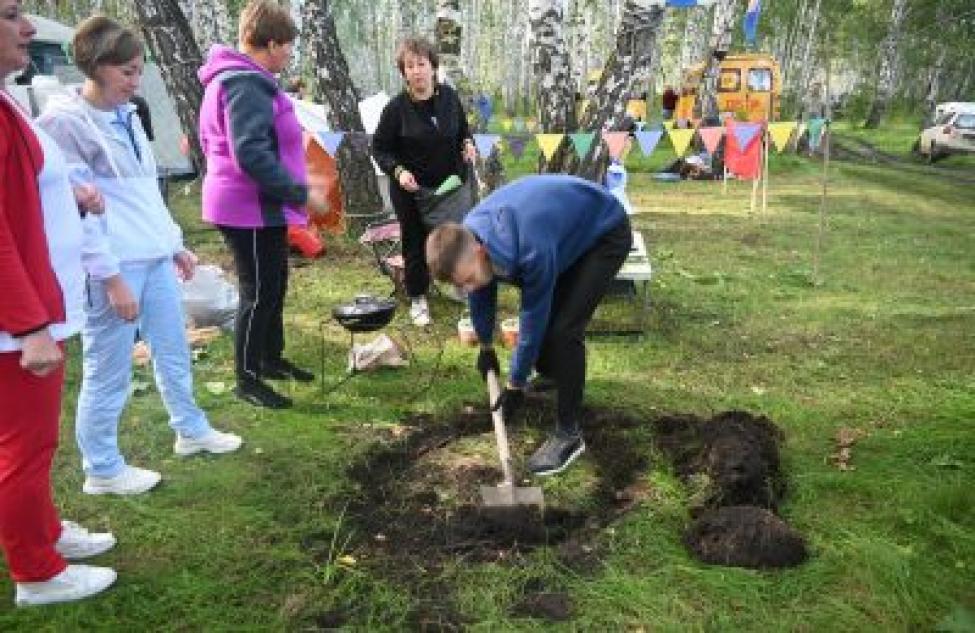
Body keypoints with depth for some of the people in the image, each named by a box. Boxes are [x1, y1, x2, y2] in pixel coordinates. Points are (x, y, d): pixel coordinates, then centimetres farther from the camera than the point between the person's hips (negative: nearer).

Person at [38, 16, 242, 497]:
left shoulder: (126, 114, 13)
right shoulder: (64, 120, -12)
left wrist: (176, 244, 20)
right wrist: (110, 277, -19)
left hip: (155, 258, 8)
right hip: (113, 267, -8)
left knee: (173, 351, 19)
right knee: (109, 372, 3)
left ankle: (191, 431, 38)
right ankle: (102, 470, 19)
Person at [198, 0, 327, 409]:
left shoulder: (238, 79, 14)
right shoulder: (246, 84, -21)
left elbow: (222, 143, 22)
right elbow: (251, 154, -30)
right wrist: (302, 193, -24)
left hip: (259, 205, 11)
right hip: (252, 208, -11)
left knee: (274, 285, 20)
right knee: (259, 294, -1)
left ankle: (271, 359, 35)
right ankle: (247, 380, 12)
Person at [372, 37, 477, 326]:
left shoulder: (449, 96, -1)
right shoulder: (396, 107, -12)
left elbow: (463, 130, 15)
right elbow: (379, 148, -4)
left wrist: (467, 145, -7)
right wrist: (398, 171, -20)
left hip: (450, 183, 3)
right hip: (412, 189, -3)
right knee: (415, 242, 6)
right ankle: (418, 299, 22)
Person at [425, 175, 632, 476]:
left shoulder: (532, 249, -42)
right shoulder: (467, 238, -18)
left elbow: (533, 321, -28)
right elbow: (481, 295, 2)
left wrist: (515, 385, -15)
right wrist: (486, 347, 16)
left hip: (606, 234, -7)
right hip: (570, 224, 8)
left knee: (564, 327, -17)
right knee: (544, 310, 13)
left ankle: (569, 433, -6)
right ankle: (551, 374, 43)